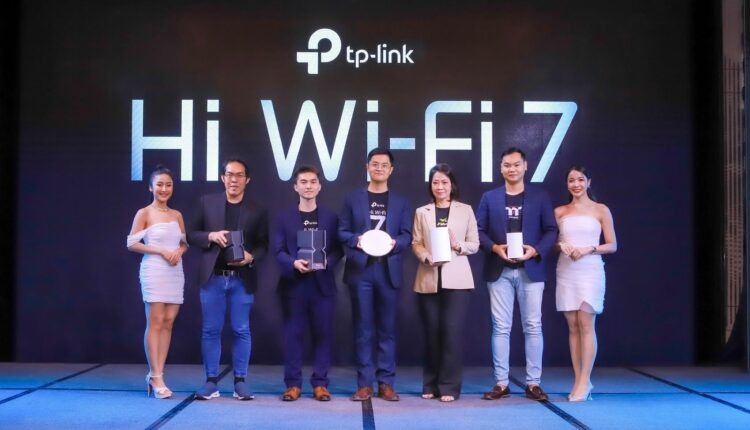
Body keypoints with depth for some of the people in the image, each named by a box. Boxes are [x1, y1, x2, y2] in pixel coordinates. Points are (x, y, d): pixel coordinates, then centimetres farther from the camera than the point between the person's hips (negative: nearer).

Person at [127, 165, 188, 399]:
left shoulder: (177, 215, 13)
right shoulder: (144, 214, -2)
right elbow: (132, 244, -6)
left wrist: (179, 251, -5)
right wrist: (161, 251, -14)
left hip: (175, 272, 5)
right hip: (154, 271, -5)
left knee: (168, 323, 4)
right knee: (155, 323, -5)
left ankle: (155, 375, 11)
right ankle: (156, 377, 0)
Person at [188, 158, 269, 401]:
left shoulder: (257, 211, 4)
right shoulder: (206, 203, 6)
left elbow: (263, 245, 5)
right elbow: (191, 235, 6)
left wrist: (251, 257, -15)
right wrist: (210, 236, -13)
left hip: (242, 279, 0)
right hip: (212, 277, 1)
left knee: (241, 331, 4)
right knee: (211, 330, 4)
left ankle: (240, 381, 13)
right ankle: (211, 381, 13)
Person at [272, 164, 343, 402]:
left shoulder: (331, 217, 9)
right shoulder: (284, 217, 8)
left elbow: (338, 249, 4)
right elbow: (277, 250, 2)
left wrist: (326, 262, -16)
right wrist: (294, 263, -16)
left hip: (322, 283, 1)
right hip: (294, 284, 0)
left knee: (323, 333, 2)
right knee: (293, 334, 2)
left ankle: (320, 383, 11)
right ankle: (293, 384, 10)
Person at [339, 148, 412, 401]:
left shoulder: (400, 202, 12)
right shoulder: (353, 198, 9)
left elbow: (407, 236, 6)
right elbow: (342, 232, 5)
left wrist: (394, 243, -15)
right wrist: (356, 239, -15)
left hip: (388, 271, 1)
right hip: (360, 270, -1)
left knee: (387, 328, 4)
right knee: (363, 329, 2)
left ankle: (386, 383, 10)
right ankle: (364, 383, 7)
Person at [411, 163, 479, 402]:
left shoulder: (465, 210, 6)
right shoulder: (422, 212, 11)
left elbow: (475, 244, 5)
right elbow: (416, 244, 6)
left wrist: (457, 245, -14)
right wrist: (426, 256, -14)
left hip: (456, 279, -2)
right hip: (429, 280, 2)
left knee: (452, 331, -6)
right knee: (431, 333, 6)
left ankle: (449, 386, 2)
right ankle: (431, 385, 17)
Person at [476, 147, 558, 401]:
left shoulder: (540, 196, 5)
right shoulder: (489, 198, 7)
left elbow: (551, 230, 3)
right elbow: (479, 231, 4)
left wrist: (536, 250, -13)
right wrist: (495, 248, -14)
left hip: (530, 270, 0)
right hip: (499, 271, 1)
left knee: (533, 326, 2)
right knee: (500, 327, 3)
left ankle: (533, 383, 9)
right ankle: (501, 383, 8)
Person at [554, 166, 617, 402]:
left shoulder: (601, 210, 4)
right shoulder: (559, 212, 11)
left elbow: (612, 245, 3)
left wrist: (589, 249, -13)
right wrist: (561, 245, -8)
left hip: (590, 271, -3)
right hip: (566, 272, 3)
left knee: (585, 323, -10)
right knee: (572, 326, 3)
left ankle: (585, 381, -7)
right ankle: (578, 381, 6)